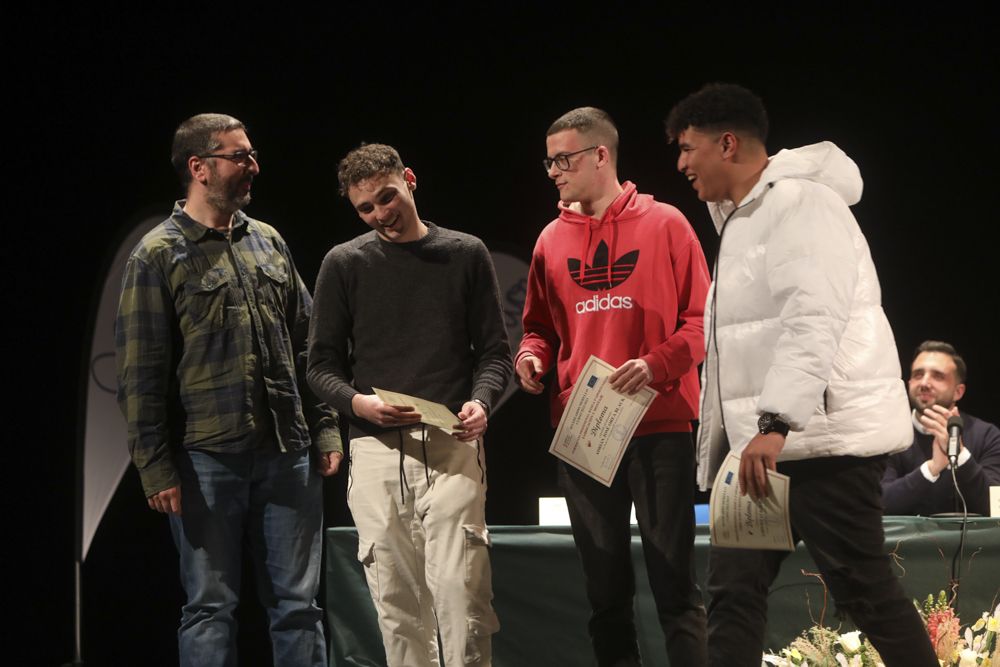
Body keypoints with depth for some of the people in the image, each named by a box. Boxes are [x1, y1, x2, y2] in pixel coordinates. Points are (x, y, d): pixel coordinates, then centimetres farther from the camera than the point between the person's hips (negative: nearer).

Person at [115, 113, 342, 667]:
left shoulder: (268, 243, 12)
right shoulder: (159, 257, -3)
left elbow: (306, 345, 15)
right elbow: (140, 374, -6)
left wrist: (324, 429, 9)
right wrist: (156, 468, -10)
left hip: (287, 454, 5)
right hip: (206, 460, -4)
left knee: (297, 602, 7)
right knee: (210, 605, 2)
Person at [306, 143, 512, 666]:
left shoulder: (466, 255, 9)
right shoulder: (345, 264, 8)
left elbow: (494, 349, 11)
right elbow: (322, 363, 9)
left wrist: (481, 400, -9)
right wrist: (356, 402, -11)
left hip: (451, 444, -1)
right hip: (376, 447, 1)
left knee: (460, 586, -11)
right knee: (396, 595, 2)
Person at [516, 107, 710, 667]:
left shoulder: (664, 225, 0)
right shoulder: (552, 240, 11)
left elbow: (701, 318, -2)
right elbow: (541, 325, 20)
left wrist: (656, 364, -18)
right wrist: (532, 354, -2)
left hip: (660, 426, -4)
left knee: (675, 586, -3)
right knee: (606, 590, 8)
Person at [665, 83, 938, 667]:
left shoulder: (803, 204, -11)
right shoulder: (742, 222, 21)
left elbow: (813, 319, -25)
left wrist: (776, 423, -34)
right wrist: (718, 454, 20)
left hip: (825, 437, -10)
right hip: (763, 440, 10)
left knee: (864, 590, -6)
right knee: (734, 590, 4)